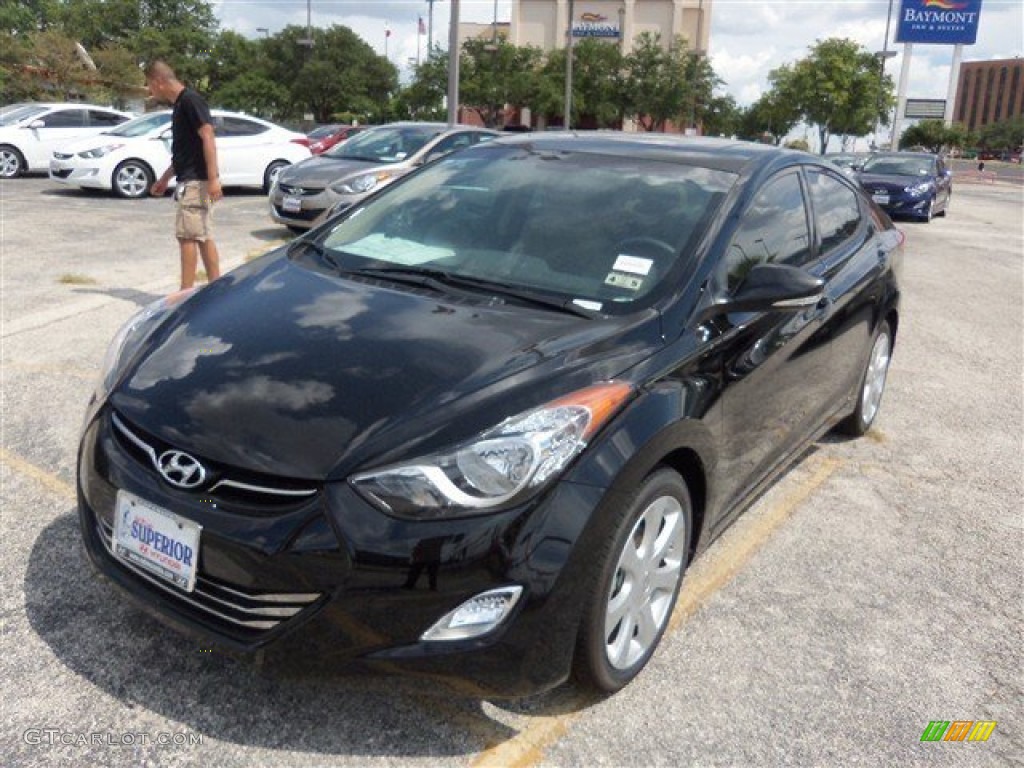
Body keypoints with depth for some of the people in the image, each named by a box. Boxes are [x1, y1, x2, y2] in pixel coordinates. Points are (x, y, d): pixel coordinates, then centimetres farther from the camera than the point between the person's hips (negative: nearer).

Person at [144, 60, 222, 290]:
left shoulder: (190, 100, -11)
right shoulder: (180, 104, 18)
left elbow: (208, 138, -20)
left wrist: (213, 178, -27)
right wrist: (165, 178, 29)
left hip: (196, 181, -10)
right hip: (191, 180, 10)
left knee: (187, 235, -8)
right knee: (203, 237, 9)